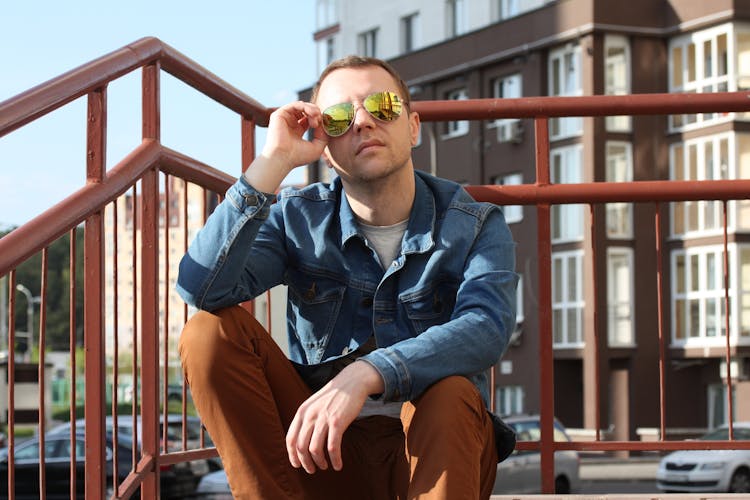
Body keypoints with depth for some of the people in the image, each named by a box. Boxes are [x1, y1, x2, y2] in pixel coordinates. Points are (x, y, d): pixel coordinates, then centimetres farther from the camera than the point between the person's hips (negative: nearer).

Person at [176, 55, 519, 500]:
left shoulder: (476, 225, -2)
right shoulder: (298, 219, 3)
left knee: (449, 395, -35)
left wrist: (366, 374, -39)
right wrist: (274, 162, -17)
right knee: (212, 332, -15)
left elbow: (486, 329, -24)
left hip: (437, 447, -2)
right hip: (323, 446, 3)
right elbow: (203, 290, -16)